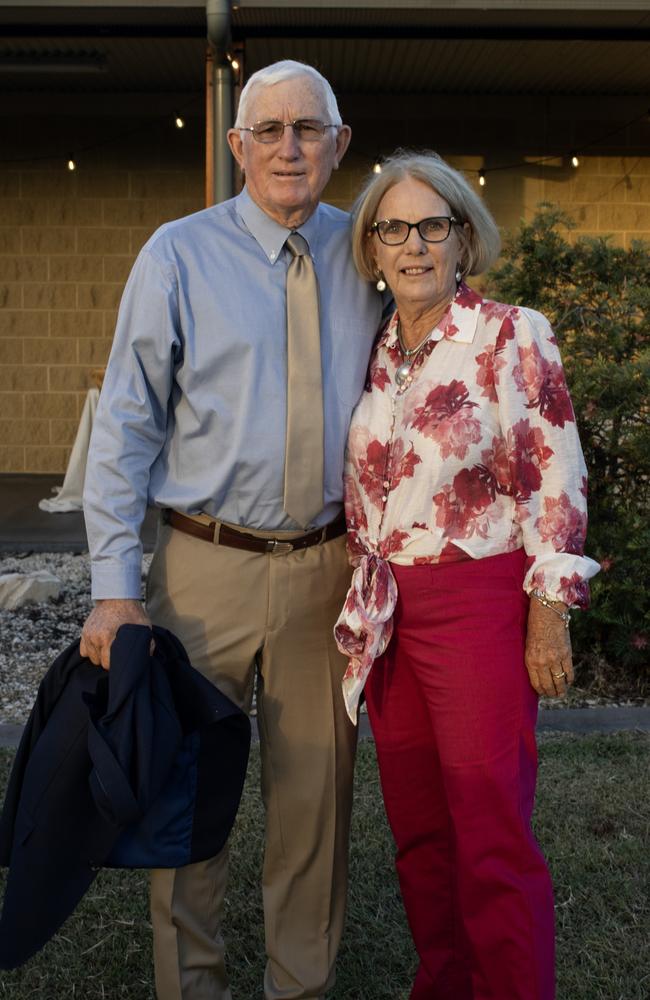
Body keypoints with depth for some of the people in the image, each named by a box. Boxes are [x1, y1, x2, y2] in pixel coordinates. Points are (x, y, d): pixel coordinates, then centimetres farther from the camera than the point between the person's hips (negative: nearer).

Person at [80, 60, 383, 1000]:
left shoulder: (366, 254, 6)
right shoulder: (179, 255, -3)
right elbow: (127, 423, -5)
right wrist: (114, 587, -11)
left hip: (328, 565, 3)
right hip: (208, 565, -2)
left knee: (317, 791, 11)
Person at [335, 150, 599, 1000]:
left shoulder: (511, 337, -7)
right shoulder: (377, 353, 10)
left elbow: (557, 485, -9)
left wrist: (549, 616, -12)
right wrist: (365, 600, 14)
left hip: (478, 605, -6)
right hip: (385, 613, 6)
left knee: (491, 837, 0)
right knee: (417, 829, 15)